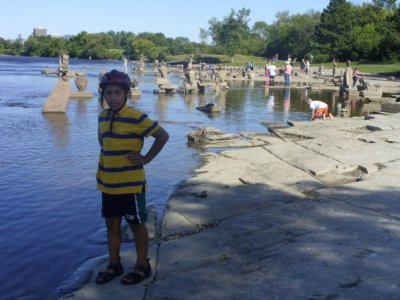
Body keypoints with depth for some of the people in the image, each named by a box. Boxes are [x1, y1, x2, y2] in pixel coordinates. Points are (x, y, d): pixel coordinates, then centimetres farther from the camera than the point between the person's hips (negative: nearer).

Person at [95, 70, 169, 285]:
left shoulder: (136, 118, -16)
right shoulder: (103, 116, 5)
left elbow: (162, 135, -14)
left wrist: (146, 158, -12)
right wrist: (106, 158, 12)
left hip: (130, 184, -7)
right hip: (108, 183, 7)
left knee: (137, 225, 7)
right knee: (112, 224, 15)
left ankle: (142, 266, 20)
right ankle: (113, 265, 30)